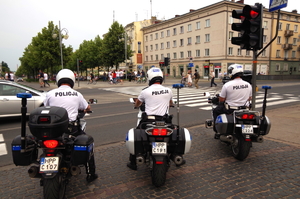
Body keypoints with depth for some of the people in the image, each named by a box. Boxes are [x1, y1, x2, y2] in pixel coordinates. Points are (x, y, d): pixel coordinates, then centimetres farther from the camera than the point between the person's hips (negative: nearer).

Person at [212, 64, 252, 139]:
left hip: (229, 110, -5)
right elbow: (249, 98, 11)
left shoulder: (227, 85, -18)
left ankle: (217, 131, 23)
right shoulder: (248, 85, -3)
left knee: (215, 111, 22)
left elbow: (221, 100, -11)